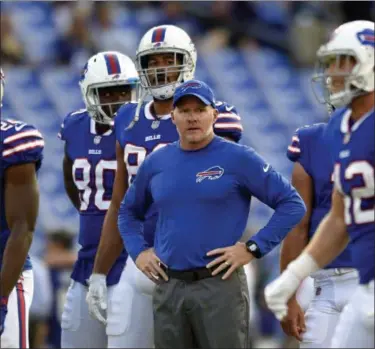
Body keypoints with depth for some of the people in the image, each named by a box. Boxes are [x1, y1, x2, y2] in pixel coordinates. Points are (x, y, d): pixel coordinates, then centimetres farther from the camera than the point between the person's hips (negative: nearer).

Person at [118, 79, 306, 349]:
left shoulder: (238, 159, -4)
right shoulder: (155, 163, 10)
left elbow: (292, 204, -6)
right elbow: (129, 211, 26)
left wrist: (253, 248, -10)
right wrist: (138, 251, 10)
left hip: (220, 284, -5)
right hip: (168, 288, 5)